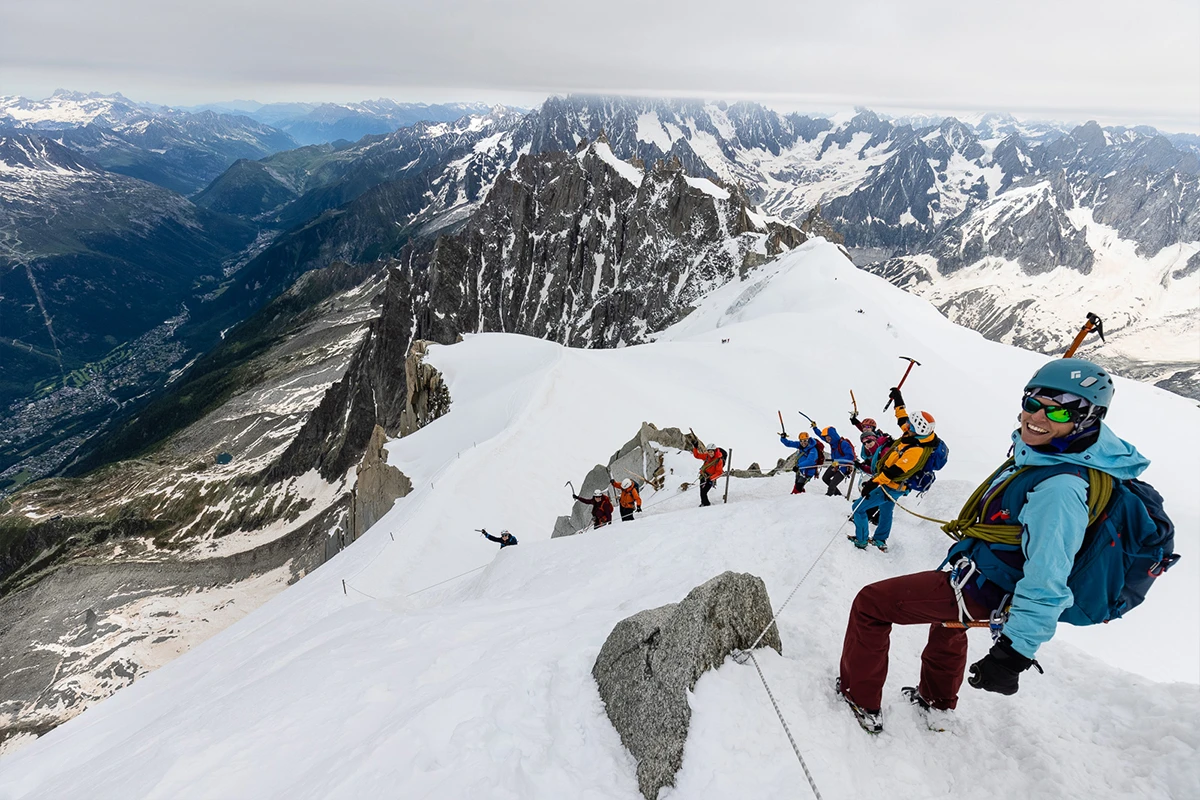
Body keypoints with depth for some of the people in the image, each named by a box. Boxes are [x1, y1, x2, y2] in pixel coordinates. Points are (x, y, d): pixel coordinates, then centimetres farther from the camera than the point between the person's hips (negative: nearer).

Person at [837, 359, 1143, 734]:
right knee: (946, 622, 37)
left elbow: (1047, 583, -34)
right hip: (989, 577, 10)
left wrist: (1016, 653, -31)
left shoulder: (1061, 489, -34)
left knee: (871, 604, -5)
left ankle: (860, 699, 12)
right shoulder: (1039, 453, -5)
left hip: (979, 590, -10)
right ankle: (937, 697, 62)